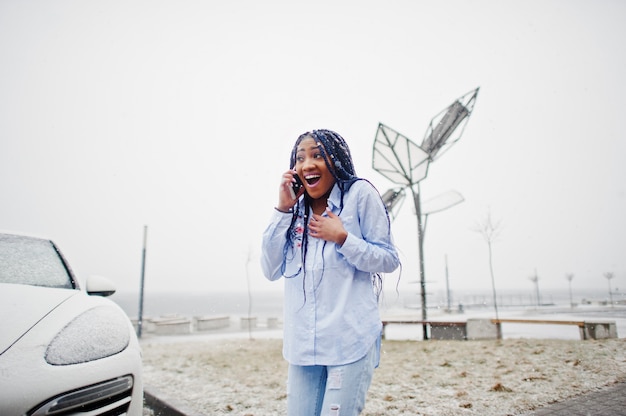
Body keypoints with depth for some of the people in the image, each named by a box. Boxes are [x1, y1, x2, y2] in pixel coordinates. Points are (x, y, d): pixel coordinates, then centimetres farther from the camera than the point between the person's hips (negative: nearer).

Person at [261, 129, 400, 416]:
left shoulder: (360, 194, -5)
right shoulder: (296, 208, 9)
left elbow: (389, 260, -3)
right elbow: (271, 270, 2)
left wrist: (342, 237, -17)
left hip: (350, 340, -4)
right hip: (302, 343, 5)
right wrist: (283, 209, -4)